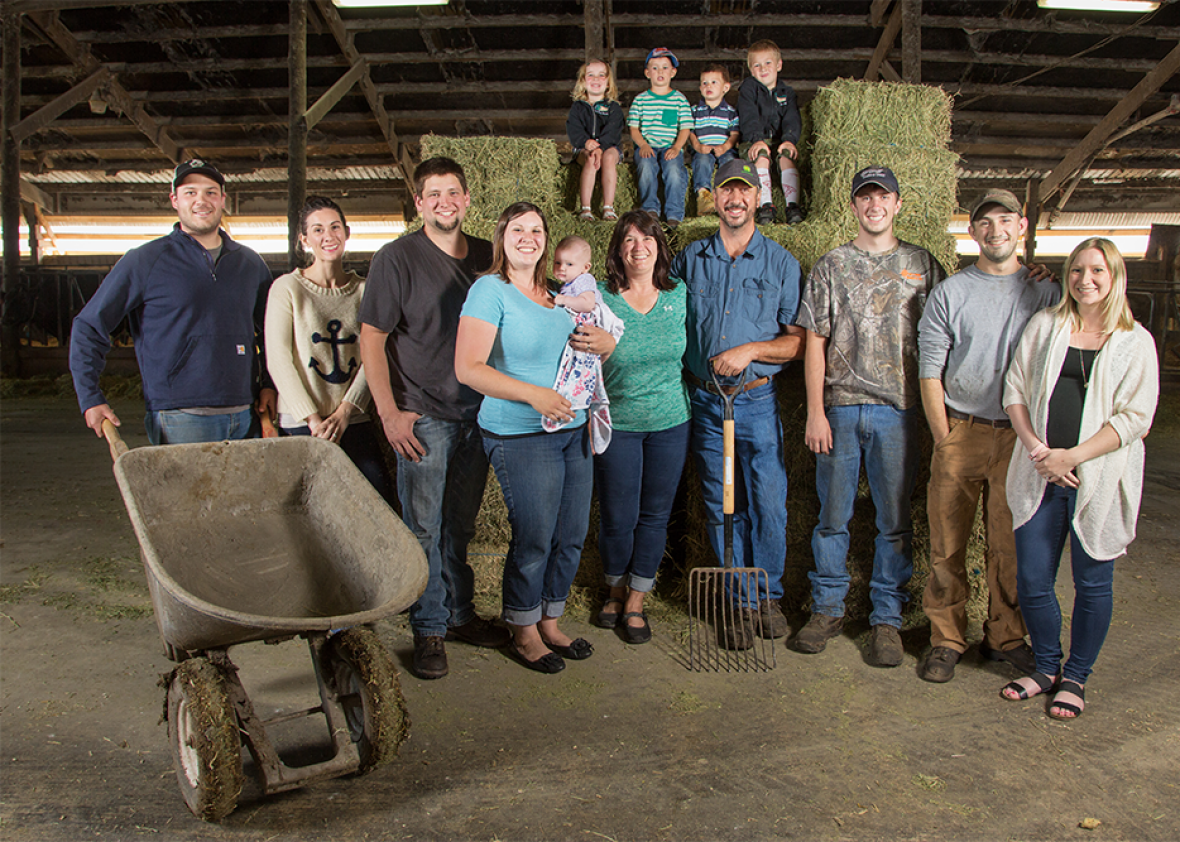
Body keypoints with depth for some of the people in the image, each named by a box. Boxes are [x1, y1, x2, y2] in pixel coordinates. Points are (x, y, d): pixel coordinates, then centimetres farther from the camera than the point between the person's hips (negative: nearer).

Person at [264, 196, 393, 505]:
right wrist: (312, 419, -11)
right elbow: (278, 361, -5)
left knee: (380, 496, -5)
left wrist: (345, 411, -8)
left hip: (353, 419, 3)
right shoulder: (287, 288, -1)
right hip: (301, 424, -3)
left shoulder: (363, 290, 9)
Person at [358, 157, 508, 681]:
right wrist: (389, 412, -12)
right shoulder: (396, 258, -5)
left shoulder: (487, 257, 9)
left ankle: (460, 614, 28)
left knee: (460, 525, 15)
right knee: (424, 529, 1)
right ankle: (429, 630, 13)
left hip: (476, 414, 4)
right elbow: (371, 339, -6)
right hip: (423, 417, -4)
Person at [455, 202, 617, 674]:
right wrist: (534, 395, -20)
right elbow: (467, 369, -15)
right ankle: (524, 635, 20)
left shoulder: (557, 293, 14)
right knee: (534, 539, -1)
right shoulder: (490, 291, -7)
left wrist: (603, 343, 2)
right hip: (520, 436, -7)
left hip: (572, 429, 7)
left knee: (571, 536, 11)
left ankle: (550, 624, 30)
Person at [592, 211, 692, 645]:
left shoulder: (680, 294, 1)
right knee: (618, 517, 5)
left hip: (671, 422, 2)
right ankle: (615, 589, 32)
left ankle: (635, 602, 25)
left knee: (655, 515, 9)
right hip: (617, 425, -2)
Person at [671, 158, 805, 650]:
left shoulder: (781, 263, 4)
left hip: (757, 401, -1)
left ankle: (768, 595, 21)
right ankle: (738, 604, 18)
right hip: (704, 401, 2)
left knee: (768, 504, -1)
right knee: (721, 509, 6)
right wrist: (676, 382, 2)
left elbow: (799, 340, 2)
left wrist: (751, 351, -13)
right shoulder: (690, 260, 9)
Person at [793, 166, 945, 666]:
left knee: (895, 520, 4)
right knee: (832, 516, 6)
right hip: (840, 407, 0)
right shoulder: (830, 266, 7)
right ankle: (827, 609, 20)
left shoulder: (922, 264, 9)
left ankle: (887, 619, 15)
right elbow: (815, 343, 3)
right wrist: (815, 413, -4)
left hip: (897, 409, 0)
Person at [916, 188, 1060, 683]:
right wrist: (945, 439, -5)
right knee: (948, 542, 1)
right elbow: (929, 372, 1)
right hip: (960, 432, -1)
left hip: (1020, 437, 1)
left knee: (1012, 545, 6)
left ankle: (1005, 637, 21)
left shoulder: (1047, 293, 8)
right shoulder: (949, 294, 4)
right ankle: (946, 638, 13)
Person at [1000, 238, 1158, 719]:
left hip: (1099, 477, -2)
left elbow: (1135, 416, -6)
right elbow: (1014, 388, 6)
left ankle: (1076, 678, 25)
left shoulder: (1135, 342, 1)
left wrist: (1072, 456, -15)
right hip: (1040, 476, 2)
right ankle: (1047, 667, 26)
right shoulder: (1044, 325, 8)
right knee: (1032, 579, 4)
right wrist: (1035, 447, -8)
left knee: (1092, 582, 7)